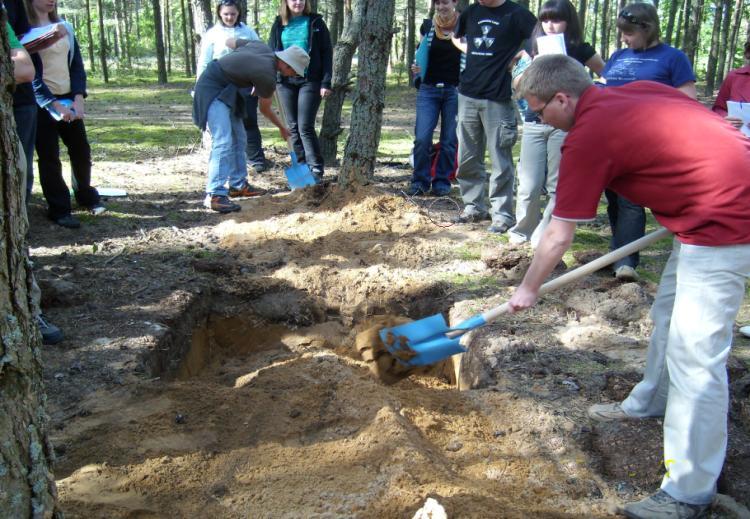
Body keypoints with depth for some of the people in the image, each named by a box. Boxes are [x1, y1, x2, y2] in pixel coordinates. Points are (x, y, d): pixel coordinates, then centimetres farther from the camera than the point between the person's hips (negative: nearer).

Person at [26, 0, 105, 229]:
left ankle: (86, 195, 29)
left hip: (69, 99, 5)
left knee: (81, 150, 9)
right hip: (42, 103, -5)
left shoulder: (64, 27, 10)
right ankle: (59, 209, 8)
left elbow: (77, 64, 9)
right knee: (49, 156, -1)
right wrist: (54, 104, -17)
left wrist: (79, 97, -5)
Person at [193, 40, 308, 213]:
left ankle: (238, 185, 22)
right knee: (223, 141, -19)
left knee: (238, 137, 13)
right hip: (212, 89, -10)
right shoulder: (268, 77, -20)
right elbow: (265, 110, -3)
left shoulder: (263, 47, 0)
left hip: (226, 89, 10)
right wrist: (282, 128, 15)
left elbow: (229, 41, 16)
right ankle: (215, 195, -22)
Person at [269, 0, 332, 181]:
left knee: (305, 127, -10)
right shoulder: (279, 24, 10)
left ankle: (316, 168, -1)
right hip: (286, 82, 4)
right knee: (293, 128, 6)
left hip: (310, 81, -3)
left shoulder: (315, 22, 2)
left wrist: (326, 82, -9)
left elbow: (327, 53, 0)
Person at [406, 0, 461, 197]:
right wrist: (416, 67, -2)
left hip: (455, 90, -1)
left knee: (449, 140, 4)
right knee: (422, 137, -7)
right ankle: (420, 181, 6)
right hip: (429, 89, 2)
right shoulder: (427, 26, 6)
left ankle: (442, 181, 16)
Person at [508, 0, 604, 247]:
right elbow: (518, 83, 4)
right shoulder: (535, 48, 11)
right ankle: (522, 230, 19)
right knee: (530, 185, 0)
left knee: (557, 185, 1)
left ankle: (544, 235, 12)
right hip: (534, 122, 2)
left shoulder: (579, 50, 3)